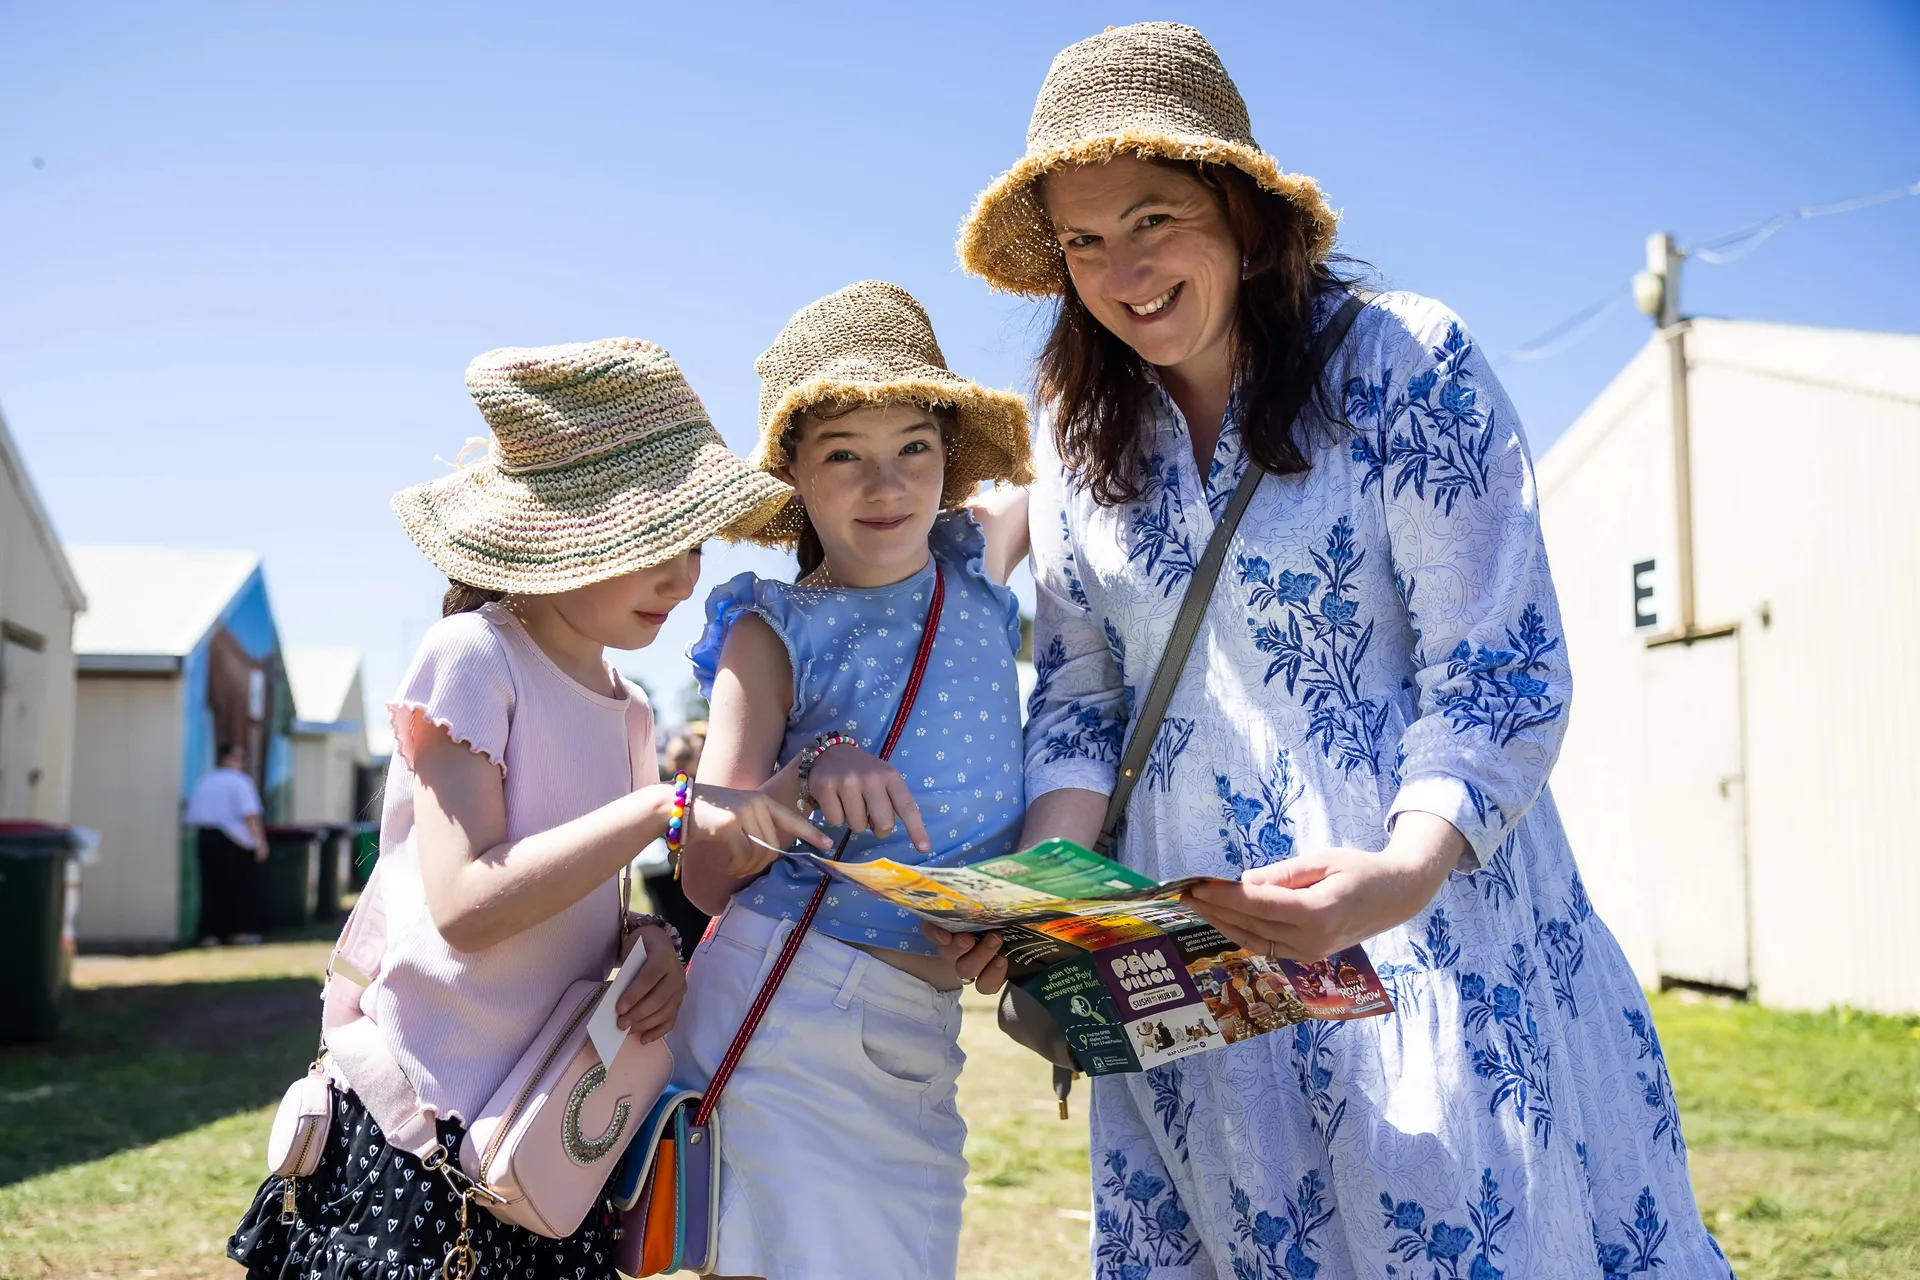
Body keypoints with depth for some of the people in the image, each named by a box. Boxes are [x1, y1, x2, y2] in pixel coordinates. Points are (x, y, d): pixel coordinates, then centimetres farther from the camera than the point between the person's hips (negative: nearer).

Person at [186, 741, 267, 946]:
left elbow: (192, 815, 13)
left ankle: (209, 933, 6)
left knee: (211, 887, 9)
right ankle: (240, 931, 6)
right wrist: (259, 841, -14)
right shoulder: (240, 781, -7)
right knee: (243, 886, 6)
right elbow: (250, 816, -16)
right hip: (233, 842, -6)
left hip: (204, 838, 6)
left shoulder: (204, 781, 12)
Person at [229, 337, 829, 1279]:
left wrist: (650, 942, -6)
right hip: (424, 1127, -7)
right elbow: (465, 906, -22)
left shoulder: (627, 712, 9)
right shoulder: (472, 657, -12)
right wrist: (660, 805, -25)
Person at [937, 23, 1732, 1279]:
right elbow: (1080, 697, 8)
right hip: (1187, 941, 4)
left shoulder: (1404, 364, -8)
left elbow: (1500, 681, -12)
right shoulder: (1082, 436, 6)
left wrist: (1404, 871, -29)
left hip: (1425, 909, -3)